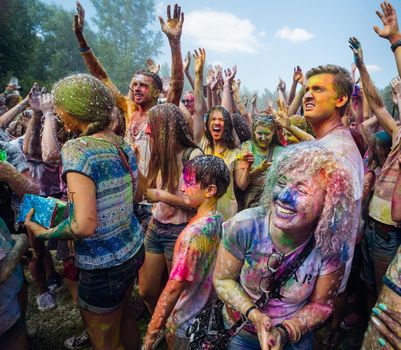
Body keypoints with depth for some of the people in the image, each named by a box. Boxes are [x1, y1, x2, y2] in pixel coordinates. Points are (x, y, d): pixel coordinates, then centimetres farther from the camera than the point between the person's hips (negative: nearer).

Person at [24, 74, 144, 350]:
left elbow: (85, 226, -26)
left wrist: (41, 233, -10)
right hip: (133, 249, 7)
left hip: (103, 267, -7)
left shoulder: (77, 149, -23)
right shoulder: (122, 144, -1)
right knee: (123, 316, 31)